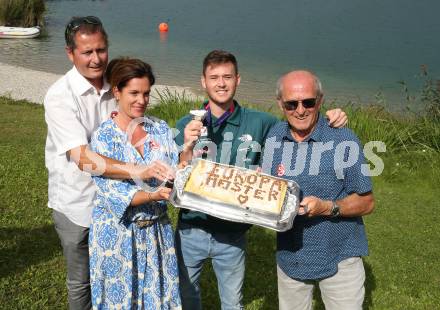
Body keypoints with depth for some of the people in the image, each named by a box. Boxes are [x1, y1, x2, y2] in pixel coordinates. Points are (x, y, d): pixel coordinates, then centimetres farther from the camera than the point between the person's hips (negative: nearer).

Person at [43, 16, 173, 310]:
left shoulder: (114, 86, -2)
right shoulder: (60, 96, -20)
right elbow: (83, 158, -33)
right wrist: (138, 171, -42)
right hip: (77, 205, -4)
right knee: (81, 282, 14)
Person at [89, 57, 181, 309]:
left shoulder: (161, 129, 0)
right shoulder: (103, 137, -12)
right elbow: (115, 194, -17)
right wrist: (155, 195, -31)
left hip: (157, 230, 4)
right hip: (118, 233, -3)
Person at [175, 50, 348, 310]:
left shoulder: (257, 123, -6)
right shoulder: (187, 126, -7)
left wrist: (331, 120, -13)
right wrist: (188, 148, -29)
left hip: (232, 235, 0)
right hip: (191, 230, 0)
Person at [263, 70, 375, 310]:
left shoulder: (344, 140, -15)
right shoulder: (274, 136, -3)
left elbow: (366, 203, -10)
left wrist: (328, 207, -26)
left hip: (339, 260, -4)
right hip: (289, 258, 4)